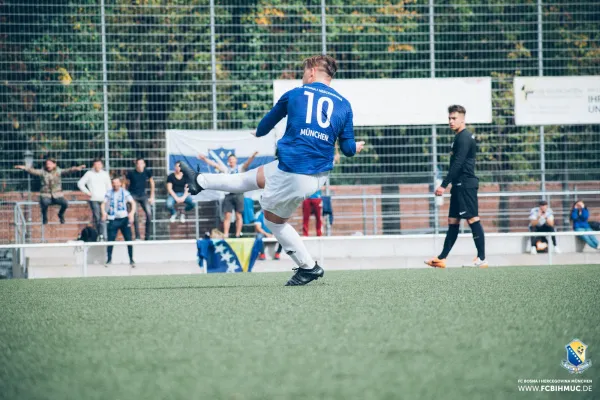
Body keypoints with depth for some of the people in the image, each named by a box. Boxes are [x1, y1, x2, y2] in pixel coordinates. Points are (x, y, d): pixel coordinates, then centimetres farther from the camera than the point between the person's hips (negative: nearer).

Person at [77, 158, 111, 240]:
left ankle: (103, 236, -13)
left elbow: (109, 186, 17)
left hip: (103, 199, 1)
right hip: (93, 199, -1)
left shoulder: (105, 174, 11)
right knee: (97, 218, -3)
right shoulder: (89, 174, 4)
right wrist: (87, 192, -1)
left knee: (102, 218, -10)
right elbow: (80, 183, 5)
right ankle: (99, 235, 4)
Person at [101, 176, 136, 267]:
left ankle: (131, 260, 5)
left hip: (124, 219, -1)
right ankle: (109, 259, 11)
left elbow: (133, 203, -4)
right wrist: (104, 212, -12)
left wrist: (132, 213, -20)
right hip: (113, 220, 1)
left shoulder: (125, 193, 2)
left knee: (128, 239, -3)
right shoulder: (109, 193, 7)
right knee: (110, 240, -2)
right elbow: (104, 204, 7)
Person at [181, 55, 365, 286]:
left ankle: (308, 267, 21)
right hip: (320, 174, 5)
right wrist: (356, 147, 30)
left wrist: (259, 132, 42)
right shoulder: (344, 105, 3)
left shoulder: (294, 95, -1)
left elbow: (265, 126, 17)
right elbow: (348, 149, 4)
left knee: (273, 219, 17)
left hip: (293, 175, -5)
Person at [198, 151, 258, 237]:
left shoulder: (240, 168, 7)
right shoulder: (225, 169, 14)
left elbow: (247, 163, -10)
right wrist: (205, 159, 0)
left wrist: (253, 156, -29)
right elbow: (214, 164, 9)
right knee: (227, 216, -1)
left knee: (238, 215, 0)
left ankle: (238, 235, 3)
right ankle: (225, 235, -2)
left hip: (238, 194, -2)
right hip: (228, 194, 2)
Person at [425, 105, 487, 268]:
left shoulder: (464, 137, -13)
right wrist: (448, 184, 24)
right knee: (453, 221, 11)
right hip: (460, 185, 11)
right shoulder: (460, 137, 18)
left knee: (473, 219, -11)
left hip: (465, 185, -11)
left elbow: (457, 164, -20)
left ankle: (481, 259, -12)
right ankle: (442, 259, 14)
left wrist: (444, 185, -21)